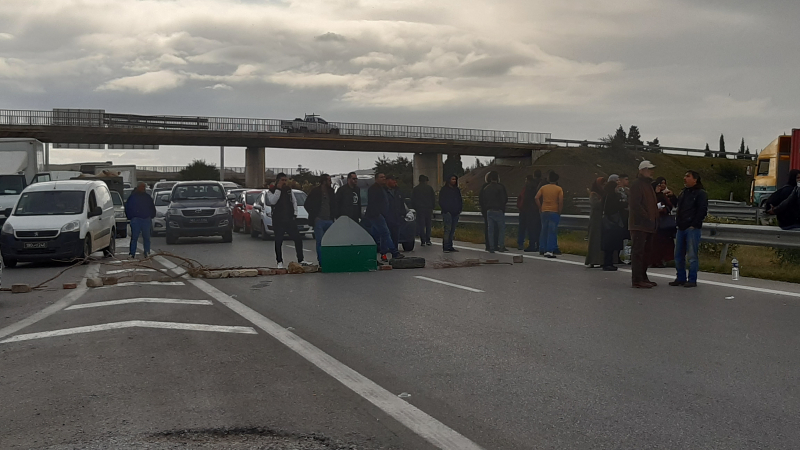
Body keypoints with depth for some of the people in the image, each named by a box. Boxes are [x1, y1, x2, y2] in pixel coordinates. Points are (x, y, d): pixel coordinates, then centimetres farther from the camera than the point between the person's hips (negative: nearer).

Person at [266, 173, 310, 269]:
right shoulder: (271, 191, 0)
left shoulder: (289, 189, 14)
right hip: (278, 220, -4)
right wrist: (278, 189, -16)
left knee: (298, 239, 0)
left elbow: (294, 201, 16)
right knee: (278, 241, 1)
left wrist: (295, 214, 4)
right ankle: (280, 262, 9)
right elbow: (272, 201, -17)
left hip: (290, 218, 4)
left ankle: (300, 260, 7)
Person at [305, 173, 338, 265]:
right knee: (320, 242, -5)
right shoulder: (315, 191, -3)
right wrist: (314, 215, -3)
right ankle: (321, 262, -1)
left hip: (329, 220, 5)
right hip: (319, 220, -5)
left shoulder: (331, 191, 12)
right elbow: (307, 205, 0)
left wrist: (333, 216, 10)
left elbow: (334, 205, 22)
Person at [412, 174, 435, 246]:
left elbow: (412, 200, 6)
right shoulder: (429, 188, 3)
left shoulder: (415, 189, 4)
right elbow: (433, 198, 5)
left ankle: (423, 241, -5)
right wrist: (433, 207, 13)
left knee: (421, 225, 0)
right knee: (428, 225, 9)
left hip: (419, 209, -1)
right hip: (429, 208, 1)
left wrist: (415, 208, 14)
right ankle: (428, 240, 6)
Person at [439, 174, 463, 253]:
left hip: (455, 213, 6)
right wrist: (446, 210, -11)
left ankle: (450, 246, 11)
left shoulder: (457, 190, 17)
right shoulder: (444, 189, -1)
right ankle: (445, 247, -11)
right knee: (447, 229, -12)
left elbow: (460, 200, 21)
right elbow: (441, 202, -3)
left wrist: (460, 209, 7)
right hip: (447, 213, -6)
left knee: (452, 230, 6)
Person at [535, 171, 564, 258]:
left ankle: (542, 249, 18)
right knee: (552, 231, -3)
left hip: (544, 211, 4)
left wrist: (540, 208, 4)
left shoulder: (543, 187, 5)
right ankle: (549, 251, -9)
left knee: (544, 230, 14)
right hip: (554, 212, -3)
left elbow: (537, 198, -2)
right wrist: (560, 211, -2)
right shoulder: (559, 189, -4)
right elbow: (561, 201, -11)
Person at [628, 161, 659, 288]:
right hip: (639, 225, -10)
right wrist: (647, 217, -21)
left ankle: (643, 277, 22)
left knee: (647, 251, 14)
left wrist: (655, 219, 15)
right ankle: (637, 280, -8)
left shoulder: (648, 185, 22)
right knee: (638, 251, -9)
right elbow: (635, 205, -19)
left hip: (649, 225, 10)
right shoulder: (637, 184, -10)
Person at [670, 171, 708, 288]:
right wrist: (677, 221, 11)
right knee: (678, 255, 8)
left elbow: (702, 211, -10)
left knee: (692, 255, -5)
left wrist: (694, 225, -14)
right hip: (681, 228, 8)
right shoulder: (683, 192, 19)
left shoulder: (700, 193, -4)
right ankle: (681, 278, 17)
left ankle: (692, 280, 0)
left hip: (692, 228, -8)